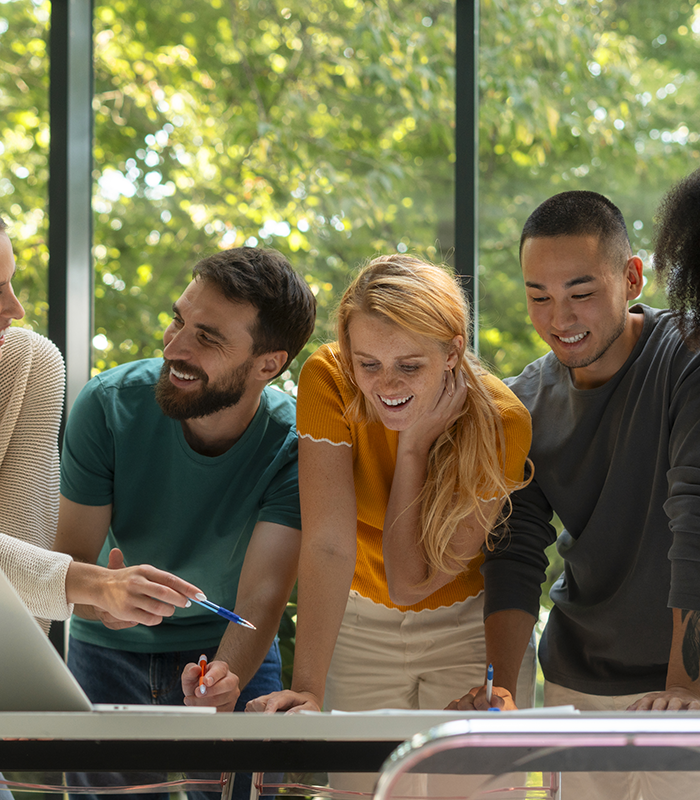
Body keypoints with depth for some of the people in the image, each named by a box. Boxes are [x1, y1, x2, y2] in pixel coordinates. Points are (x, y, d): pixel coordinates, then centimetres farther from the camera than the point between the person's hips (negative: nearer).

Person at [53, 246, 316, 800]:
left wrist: (227, 677, -49)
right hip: (109, 652, 1)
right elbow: (68, 562, -19)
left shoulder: (295, 446, -23)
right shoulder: (110, 404, -21)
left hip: (229, 653, -1)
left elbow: (261, 600, -28)